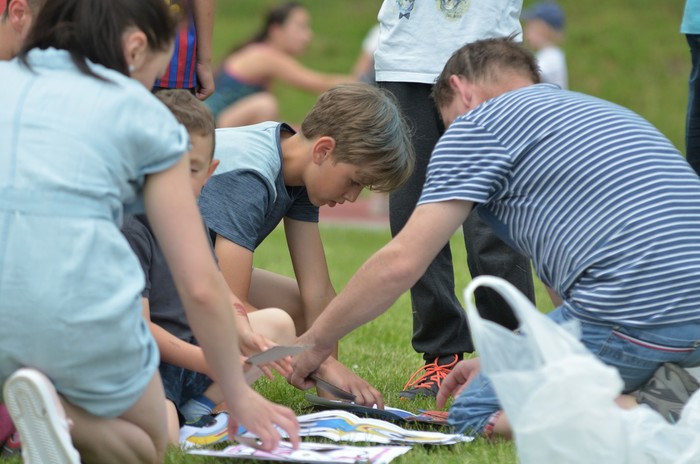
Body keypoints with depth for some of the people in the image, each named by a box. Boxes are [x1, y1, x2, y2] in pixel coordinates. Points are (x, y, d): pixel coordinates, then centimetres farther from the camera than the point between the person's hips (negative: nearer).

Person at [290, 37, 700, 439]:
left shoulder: (478, 124, 5)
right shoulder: (601, 111, 30)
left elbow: (401, 263, 2)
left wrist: (315, 342, 15)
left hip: (638, 319, -8)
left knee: (475, 412, 6)